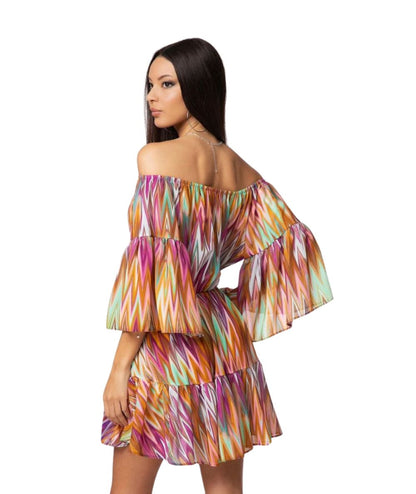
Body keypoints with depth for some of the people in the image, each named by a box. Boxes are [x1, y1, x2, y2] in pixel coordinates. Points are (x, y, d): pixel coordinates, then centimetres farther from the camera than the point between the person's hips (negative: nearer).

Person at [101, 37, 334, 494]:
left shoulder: (156, 156, -13)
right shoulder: (241, 171, 6)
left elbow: (150, 265, -18)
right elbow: (291, 245, 6)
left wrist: (120, 367, -15)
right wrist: (242, 318, 16)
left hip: (163, 343, -6)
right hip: (225, 342, 7)